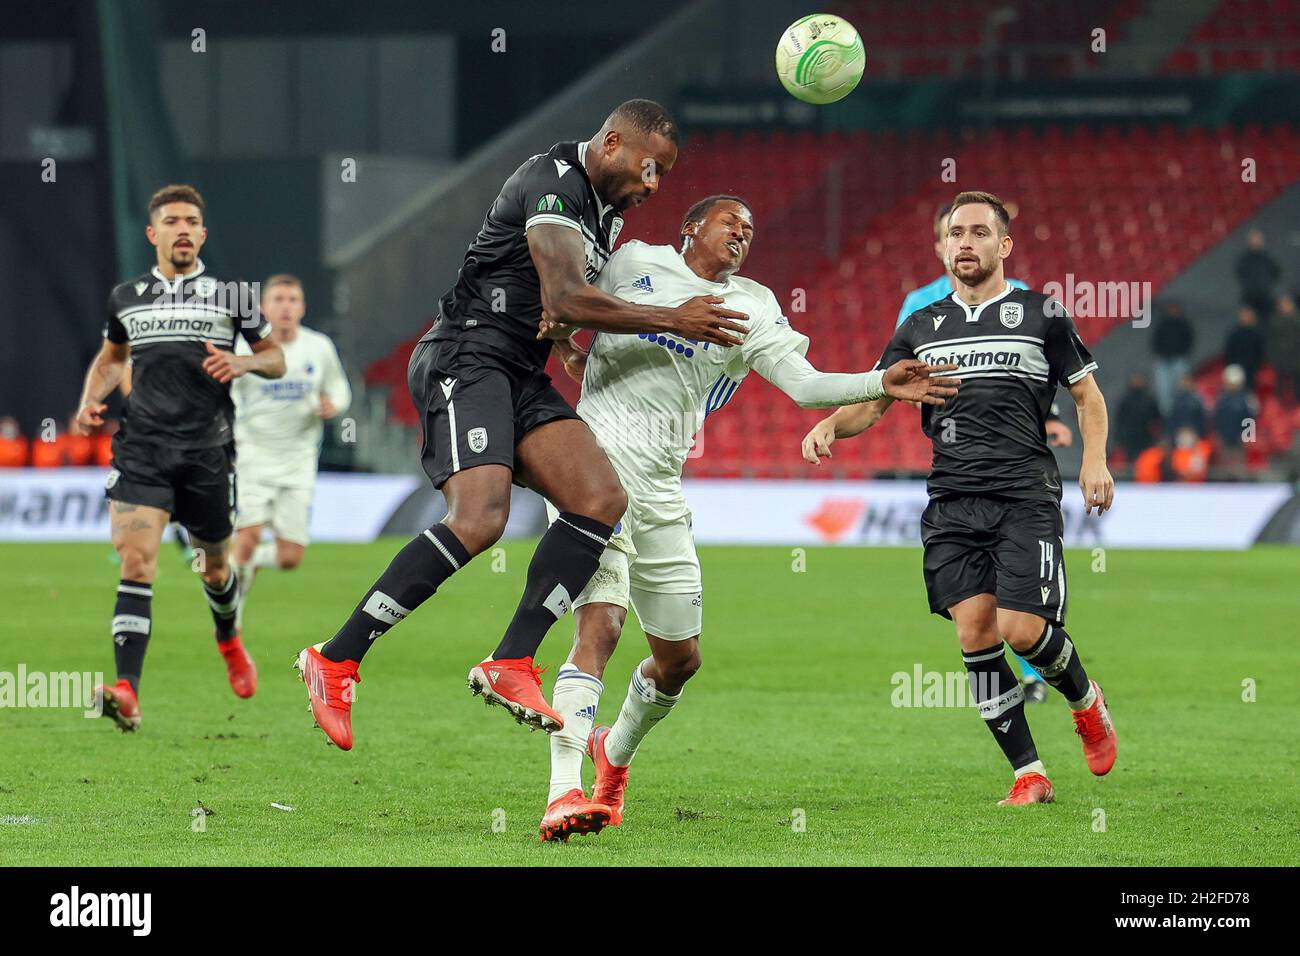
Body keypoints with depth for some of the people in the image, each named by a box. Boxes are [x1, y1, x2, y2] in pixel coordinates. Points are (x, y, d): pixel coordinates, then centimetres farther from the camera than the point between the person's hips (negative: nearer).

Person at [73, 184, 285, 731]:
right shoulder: (126, 297, 10)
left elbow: (275, 358, 11)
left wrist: (242, 362, -11)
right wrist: (91, 401, 8)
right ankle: (126, 693, -27)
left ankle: (229, 639, 50)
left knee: (213, 565, 14)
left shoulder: (231, 295, 5)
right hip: (141, 445, 0)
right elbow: (111, 356, 27)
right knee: (135, 560, -17)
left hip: (207, 450, 0)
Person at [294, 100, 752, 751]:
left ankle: (510, 666, -14)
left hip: (522, 378, 10)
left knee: (601, 499, -10)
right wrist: (672, 321, -16)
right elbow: (564, 299, -22)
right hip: (466, 359, -10)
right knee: (478, 519, -25)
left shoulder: (606, 209, 20)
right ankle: (336, 661, -18)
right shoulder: (555, 180, -11)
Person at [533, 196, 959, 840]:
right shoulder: (635, 262, 7)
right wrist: (567, 347, -1)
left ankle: (614, 755, 41)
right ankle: (563, 795, -31)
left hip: (659, 491, 5)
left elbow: (804, 384, 1)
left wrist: (882, 384, -13)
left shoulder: (750, 309, 12)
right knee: (601, 623, -23)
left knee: (679, 658, 12)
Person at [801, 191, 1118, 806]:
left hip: (1025, 497, -3)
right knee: (975, 633, -9)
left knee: (1021, 629, -14)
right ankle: (1028, 772, -2)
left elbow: (1088, 394, 13)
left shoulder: (1042, 316, 7)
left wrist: (1094, 459, -4)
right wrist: (830, 425, -6)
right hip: (951, 502, 3)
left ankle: (1085, 699, 19)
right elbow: (873, 402, 15)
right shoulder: (921, 328, 16)